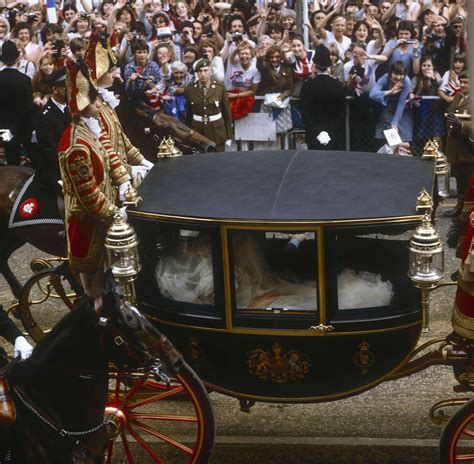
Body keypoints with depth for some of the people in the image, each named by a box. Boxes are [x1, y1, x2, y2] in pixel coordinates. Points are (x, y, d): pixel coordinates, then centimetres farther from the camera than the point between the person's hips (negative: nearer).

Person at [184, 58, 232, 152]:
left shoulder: (220, 88, -5)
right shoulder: (190, 89, -1)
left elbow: (226, 112, 1)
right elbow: (188, 113, 6)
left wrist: (229, 135, 2)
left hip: (217, 131, -1)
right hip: (197, 131, 1)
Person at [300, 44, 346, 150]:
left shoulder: (307, 86, -6)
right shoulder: (338, 86, 0)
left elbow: (305, 113, -9)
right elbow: (342, 113, -1)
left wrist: (317, 133, -9)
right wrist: (337, 133, 0)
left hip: (314, 137, -2)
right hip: (334, 136, 2)